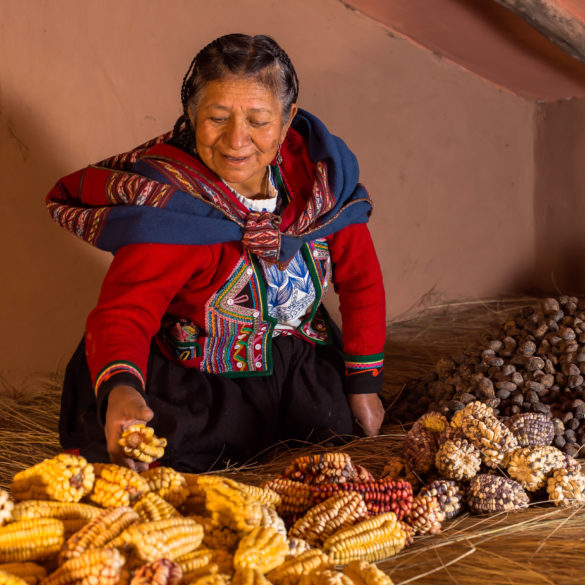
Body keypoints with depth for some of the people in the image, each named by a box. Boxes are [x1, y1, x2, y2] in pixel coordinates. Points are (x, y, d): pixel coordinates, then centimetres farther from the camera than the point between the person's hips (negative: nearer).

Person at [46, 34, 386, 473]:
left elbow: (360, 277, 1)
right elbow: (124, 311, -32)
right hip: (191, 377, -3)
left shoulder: (320, 169, -10)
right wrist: (120, 389, -55)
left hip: (298, 363, 4)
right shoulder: (168, 204, -23)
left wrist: (363, 383, 2)